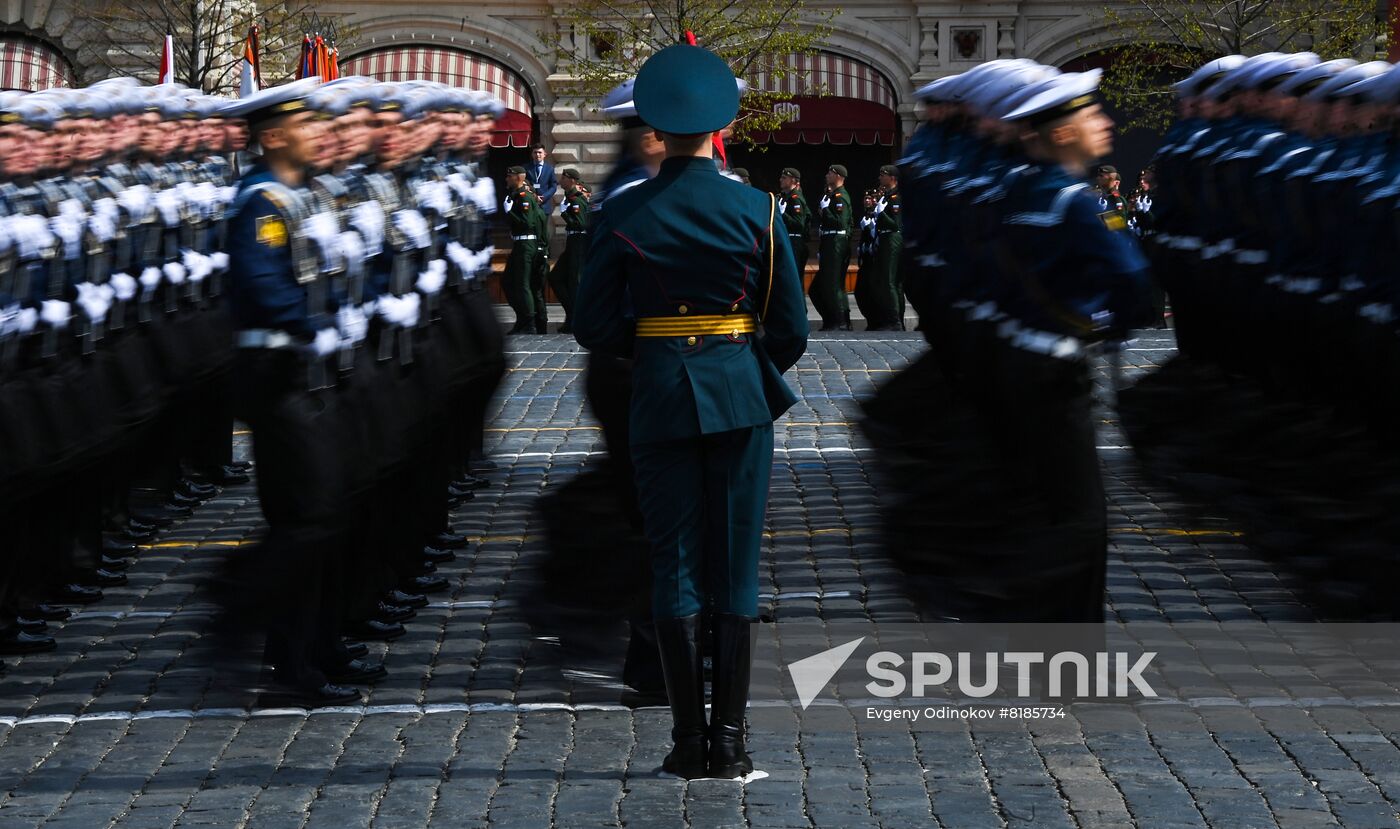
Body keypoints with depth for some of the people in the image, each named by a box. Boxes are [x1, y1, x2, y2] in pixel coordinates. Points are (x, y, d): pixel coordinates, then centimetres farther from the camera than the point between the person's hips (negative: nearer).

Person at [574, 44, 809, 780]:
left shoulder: (621, 215, -5)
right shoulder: (757, 210, -5)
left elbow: (593, 326, -2)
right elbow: (790, 329, -1)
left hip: (660, 397, 0)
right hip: (741, 396, 0)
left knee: (673, 567, 6)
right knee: (735, 568, 5)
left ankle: (690, 741, 5)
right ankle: (729, 742, 4)